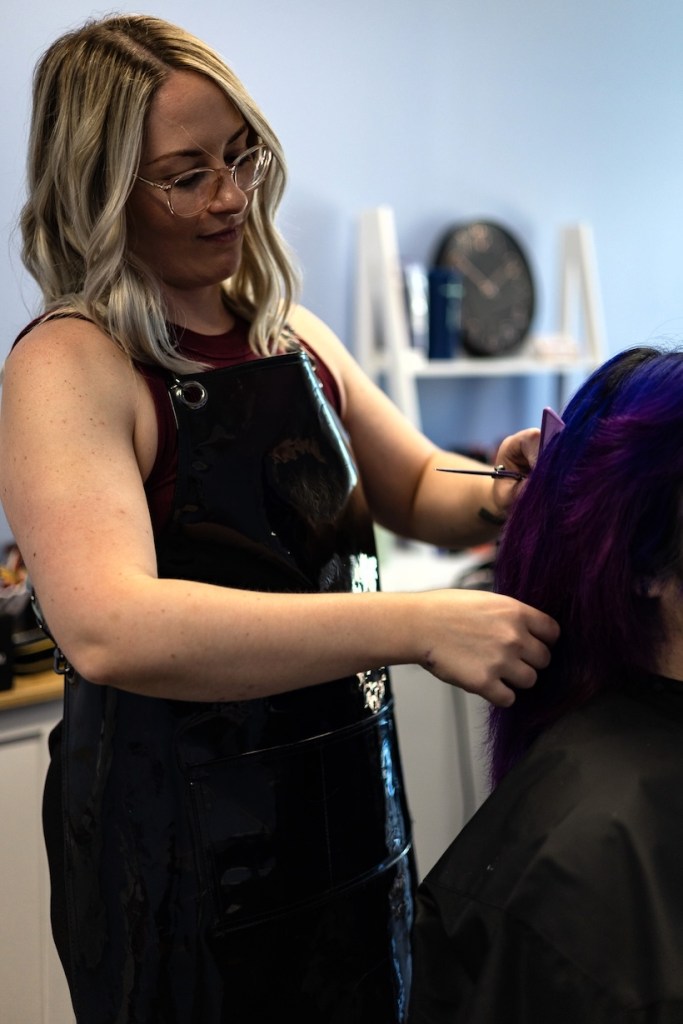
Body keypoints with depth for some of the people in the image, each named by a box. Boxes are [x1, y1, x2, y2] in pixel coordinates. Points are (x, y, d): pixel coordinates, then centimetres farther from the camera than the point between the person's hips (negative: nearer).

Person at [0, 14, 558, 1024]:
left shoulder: (291, 334, 4)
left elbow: (418, 489, 14)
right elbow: (108, 629, -32)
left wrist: (500, 496, -9)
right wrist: (417, 625, -36)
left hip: (350, 810, 7)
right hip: (180, 853, -6)